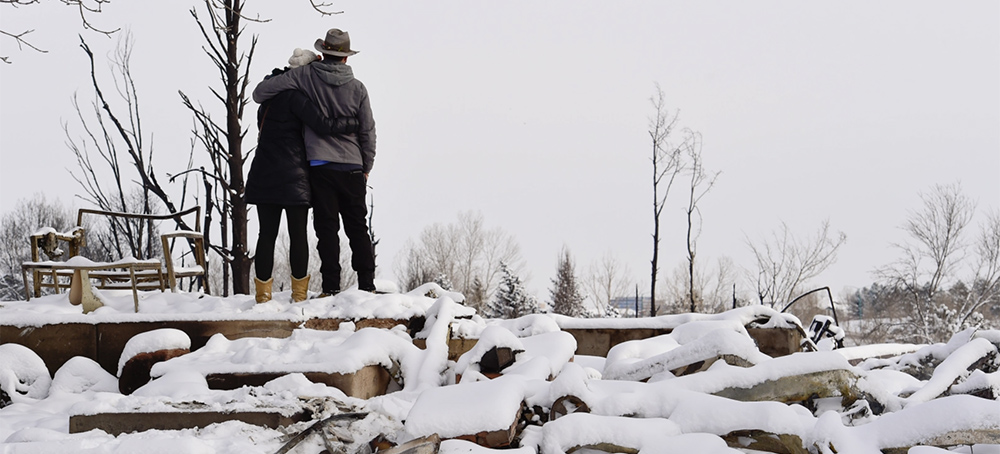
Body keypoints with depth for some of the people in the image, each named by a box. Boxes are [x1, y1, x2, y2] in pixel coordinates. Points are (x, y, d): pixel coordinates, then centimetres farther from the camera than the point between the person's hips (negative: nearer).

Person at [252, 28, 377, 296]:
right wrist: (366, 167, 18)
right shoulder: (357, 88, 4)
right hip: (352, 167, 2)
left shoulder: (305, 75, -1)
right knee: (357, 227, 8)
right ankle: (367, 284, 9)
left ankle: (331, 287, -3)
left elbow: (260, 92, 0)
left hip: (320, 166, -2)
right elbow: (368, 131, 7)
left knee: (327, 227, 0)